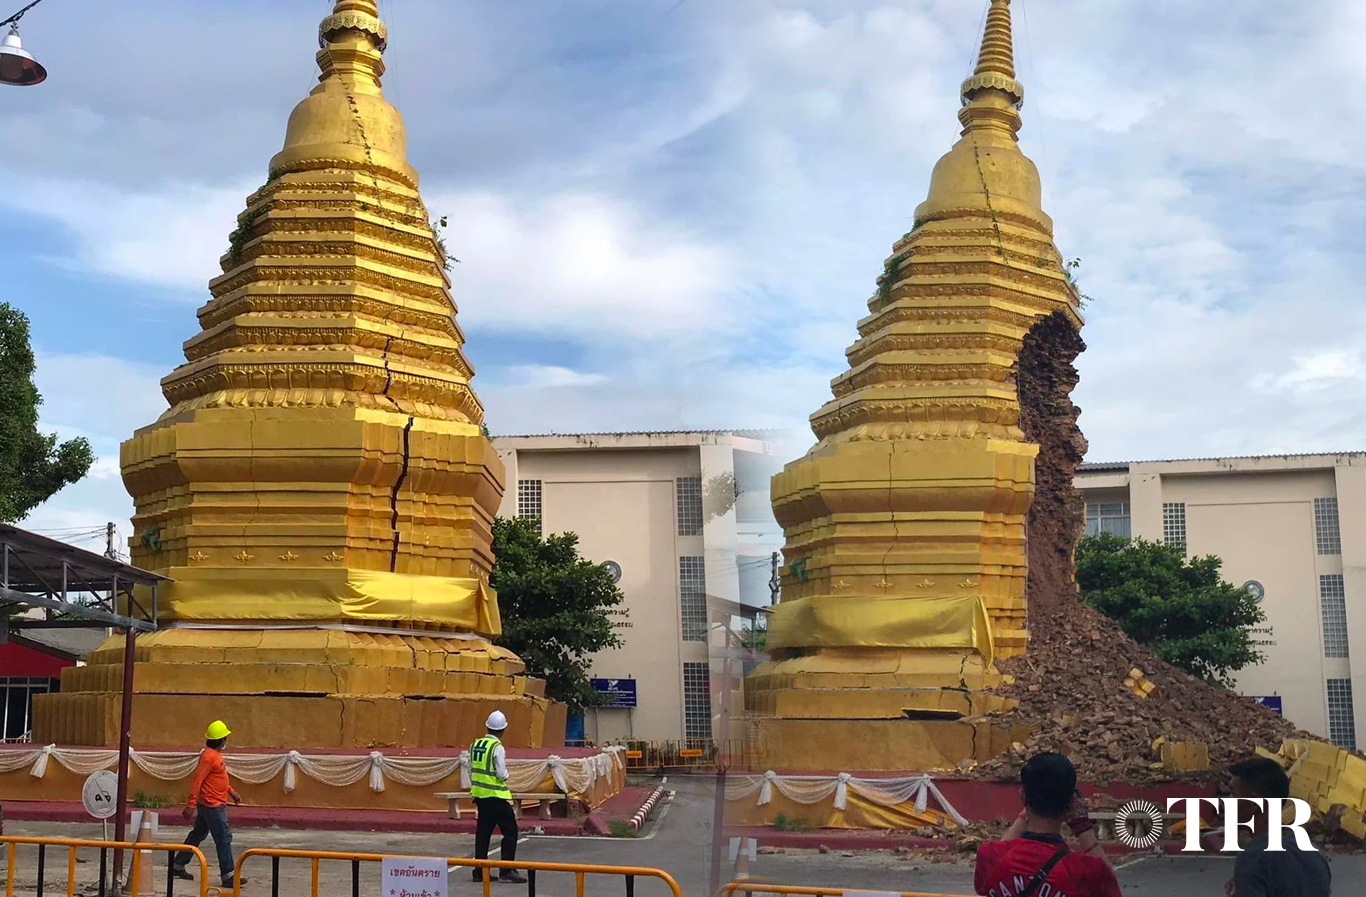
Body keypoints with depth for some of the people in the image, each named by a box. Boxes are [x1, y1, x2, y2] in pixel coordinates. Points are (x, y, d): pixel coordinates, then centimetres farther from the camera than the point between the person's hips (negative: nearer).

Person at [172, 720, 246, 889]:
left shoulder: (215, 755, 13)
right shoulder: (209, 756, -19)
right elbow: (197, 781, -23)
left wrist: (231, 791, 22)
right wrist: (191, 805, -25)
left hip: (208, 805, 10)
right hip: (213, 805, -10)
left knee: (197, 835, 18)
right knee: (224, 838, -8)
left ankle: (178, 866, 26)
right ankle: (228, 876, -7)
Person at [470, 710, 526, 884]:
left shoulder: (475, 744, 6)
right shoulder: (497, 748, -14)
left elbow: (471, 770, 11)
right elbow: (502, 774, -16)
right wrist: (506, 775, 5)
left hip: (480, 795, 7)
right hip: (495, 796, -7)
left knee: (483, 832, 12)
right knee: (510, 831, 0)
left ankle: (479, 871, 14)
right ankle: (506, 870, -4)